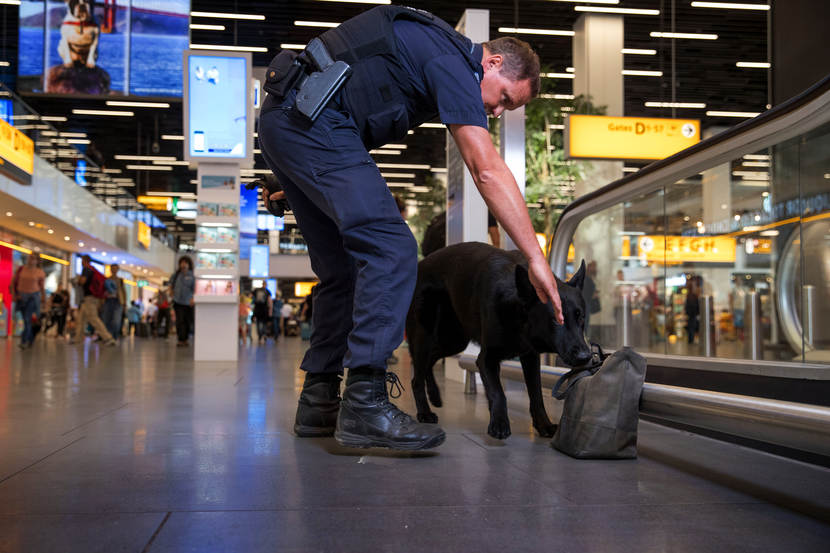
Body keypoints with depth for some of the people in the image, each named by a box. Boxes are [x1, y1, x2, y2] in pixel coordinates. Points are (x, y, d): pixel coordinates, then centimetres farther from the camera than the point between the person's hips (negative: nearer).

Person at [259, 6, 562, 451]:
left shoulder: (428, 46, 22)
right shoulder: (452, 63, -9)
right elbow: (488, 171, -19)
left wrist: (299, 175, 29)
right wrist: (536, 260, -20)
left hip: (281, 122, 11)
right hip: (312, 120, -11)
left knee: (344, 269, 11)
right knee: (390, 250, -17)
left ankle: (319, 401, 14)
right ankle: (364, 405, -20)